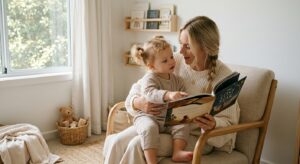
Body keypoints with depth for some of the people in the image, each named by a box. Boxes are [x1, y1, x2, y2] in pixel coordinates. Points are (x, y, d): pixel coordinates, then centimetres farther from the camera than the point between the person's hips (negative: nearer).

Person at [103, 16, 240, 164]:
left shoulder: (224, 77, -14)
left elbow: (229, 123, -10)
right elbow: (139, 87, 3)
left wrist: (213, 125, -33)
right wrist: (138, 103, -20)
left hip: (194, 136, -4)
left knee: (137, 145, -26)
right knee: (114, 142, -19)